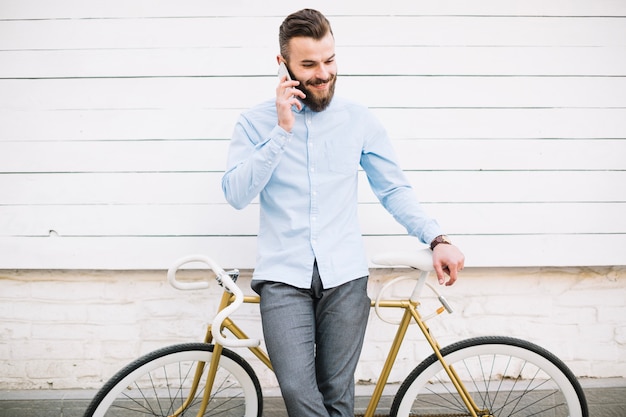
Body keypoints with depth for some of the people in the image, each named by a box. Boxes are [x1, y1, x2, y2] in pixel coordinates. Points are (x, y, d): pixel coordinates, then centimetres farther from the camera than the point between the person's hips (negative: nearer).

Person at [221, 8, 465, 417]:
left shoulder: (359, 119, 5)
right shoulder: (256, 122, 3)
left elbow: (395, 189, 7)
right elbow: (237, 193, -8)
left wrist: (437, 239, -7)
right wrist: (282, 130, -14)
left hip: (344, 276, 1)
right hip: (283, 276, -1)